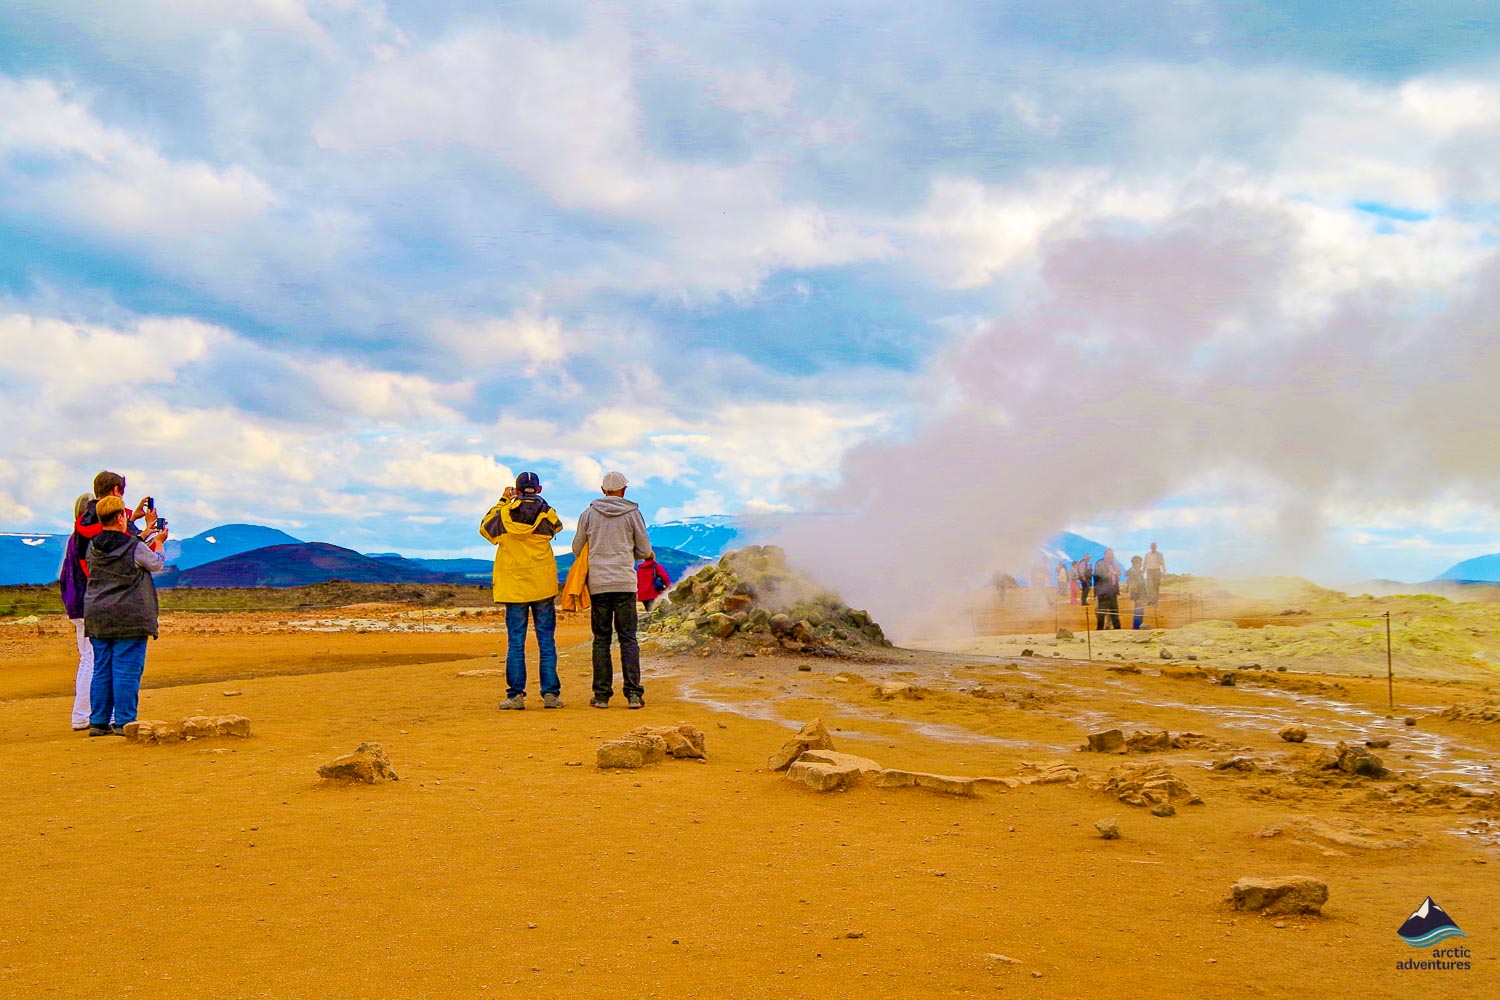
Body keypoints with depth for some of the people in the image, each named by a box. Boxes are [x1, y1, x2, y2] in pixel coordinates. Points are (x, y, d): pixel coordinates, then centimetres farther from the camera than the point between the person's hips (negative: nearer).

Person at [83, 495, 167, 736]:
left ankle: (98, 722, 14)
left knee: (102, 670, 11)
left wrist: (146, 533, 36)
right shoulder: (136, 548, -11)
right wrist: (159, 542, 27)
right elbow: (157, 564, 8)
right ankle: (124, 722, -3)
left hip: (97, 618, 6)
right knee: (127, 670, -2)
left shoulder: (93, 547, 5)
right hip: (129, 619, -6)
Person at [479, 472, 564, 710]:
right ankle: (550, 693, 2)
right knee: (546, 641, 4)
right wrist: (538, 502, 22)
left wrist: (503, 501, 21)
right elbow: (557, 526, 21)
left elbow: (485, 527, 17)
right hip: (543, 586, 0)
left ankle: (516, 695, 0)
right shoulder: (547, 513, -3)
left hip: (514, 587, 0)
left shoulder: (505, 514, -2)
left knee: (515, 642, 3)